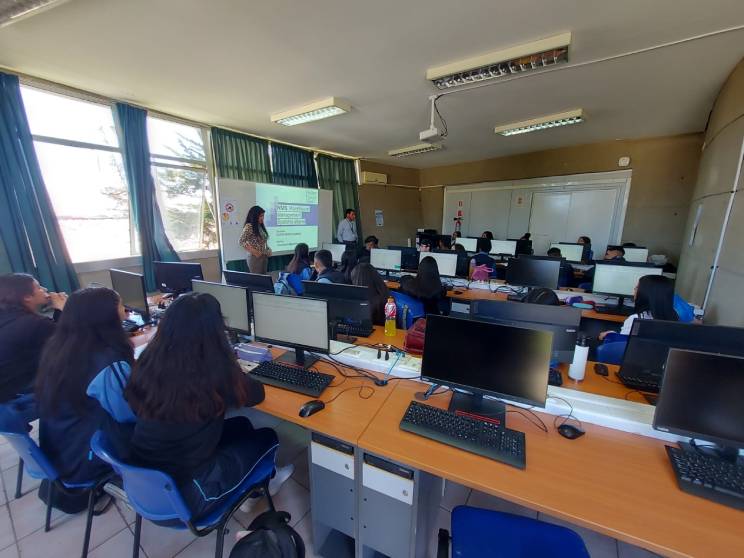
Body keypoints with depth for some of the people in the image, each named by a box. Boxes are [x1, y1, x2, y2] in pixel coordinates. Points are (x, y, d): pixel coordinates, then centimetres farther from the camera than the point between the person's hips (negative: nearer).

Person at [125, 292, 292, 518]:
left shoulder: (148, 361, -11)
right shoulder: (215, 369, -27)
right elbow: (256, 394, -8)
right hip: (184, 492, -6)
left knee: (241, 425, 19)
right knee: (266, 437, 13)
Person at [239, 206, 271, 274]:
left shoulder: (260, 226, 11)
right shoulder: (249, 226, -11)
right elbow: (241, 241, -19)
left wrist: (268, 250, 5)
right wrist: (253, 251, -19)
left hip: (264, 257, 8)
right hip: (255, 258, -8)